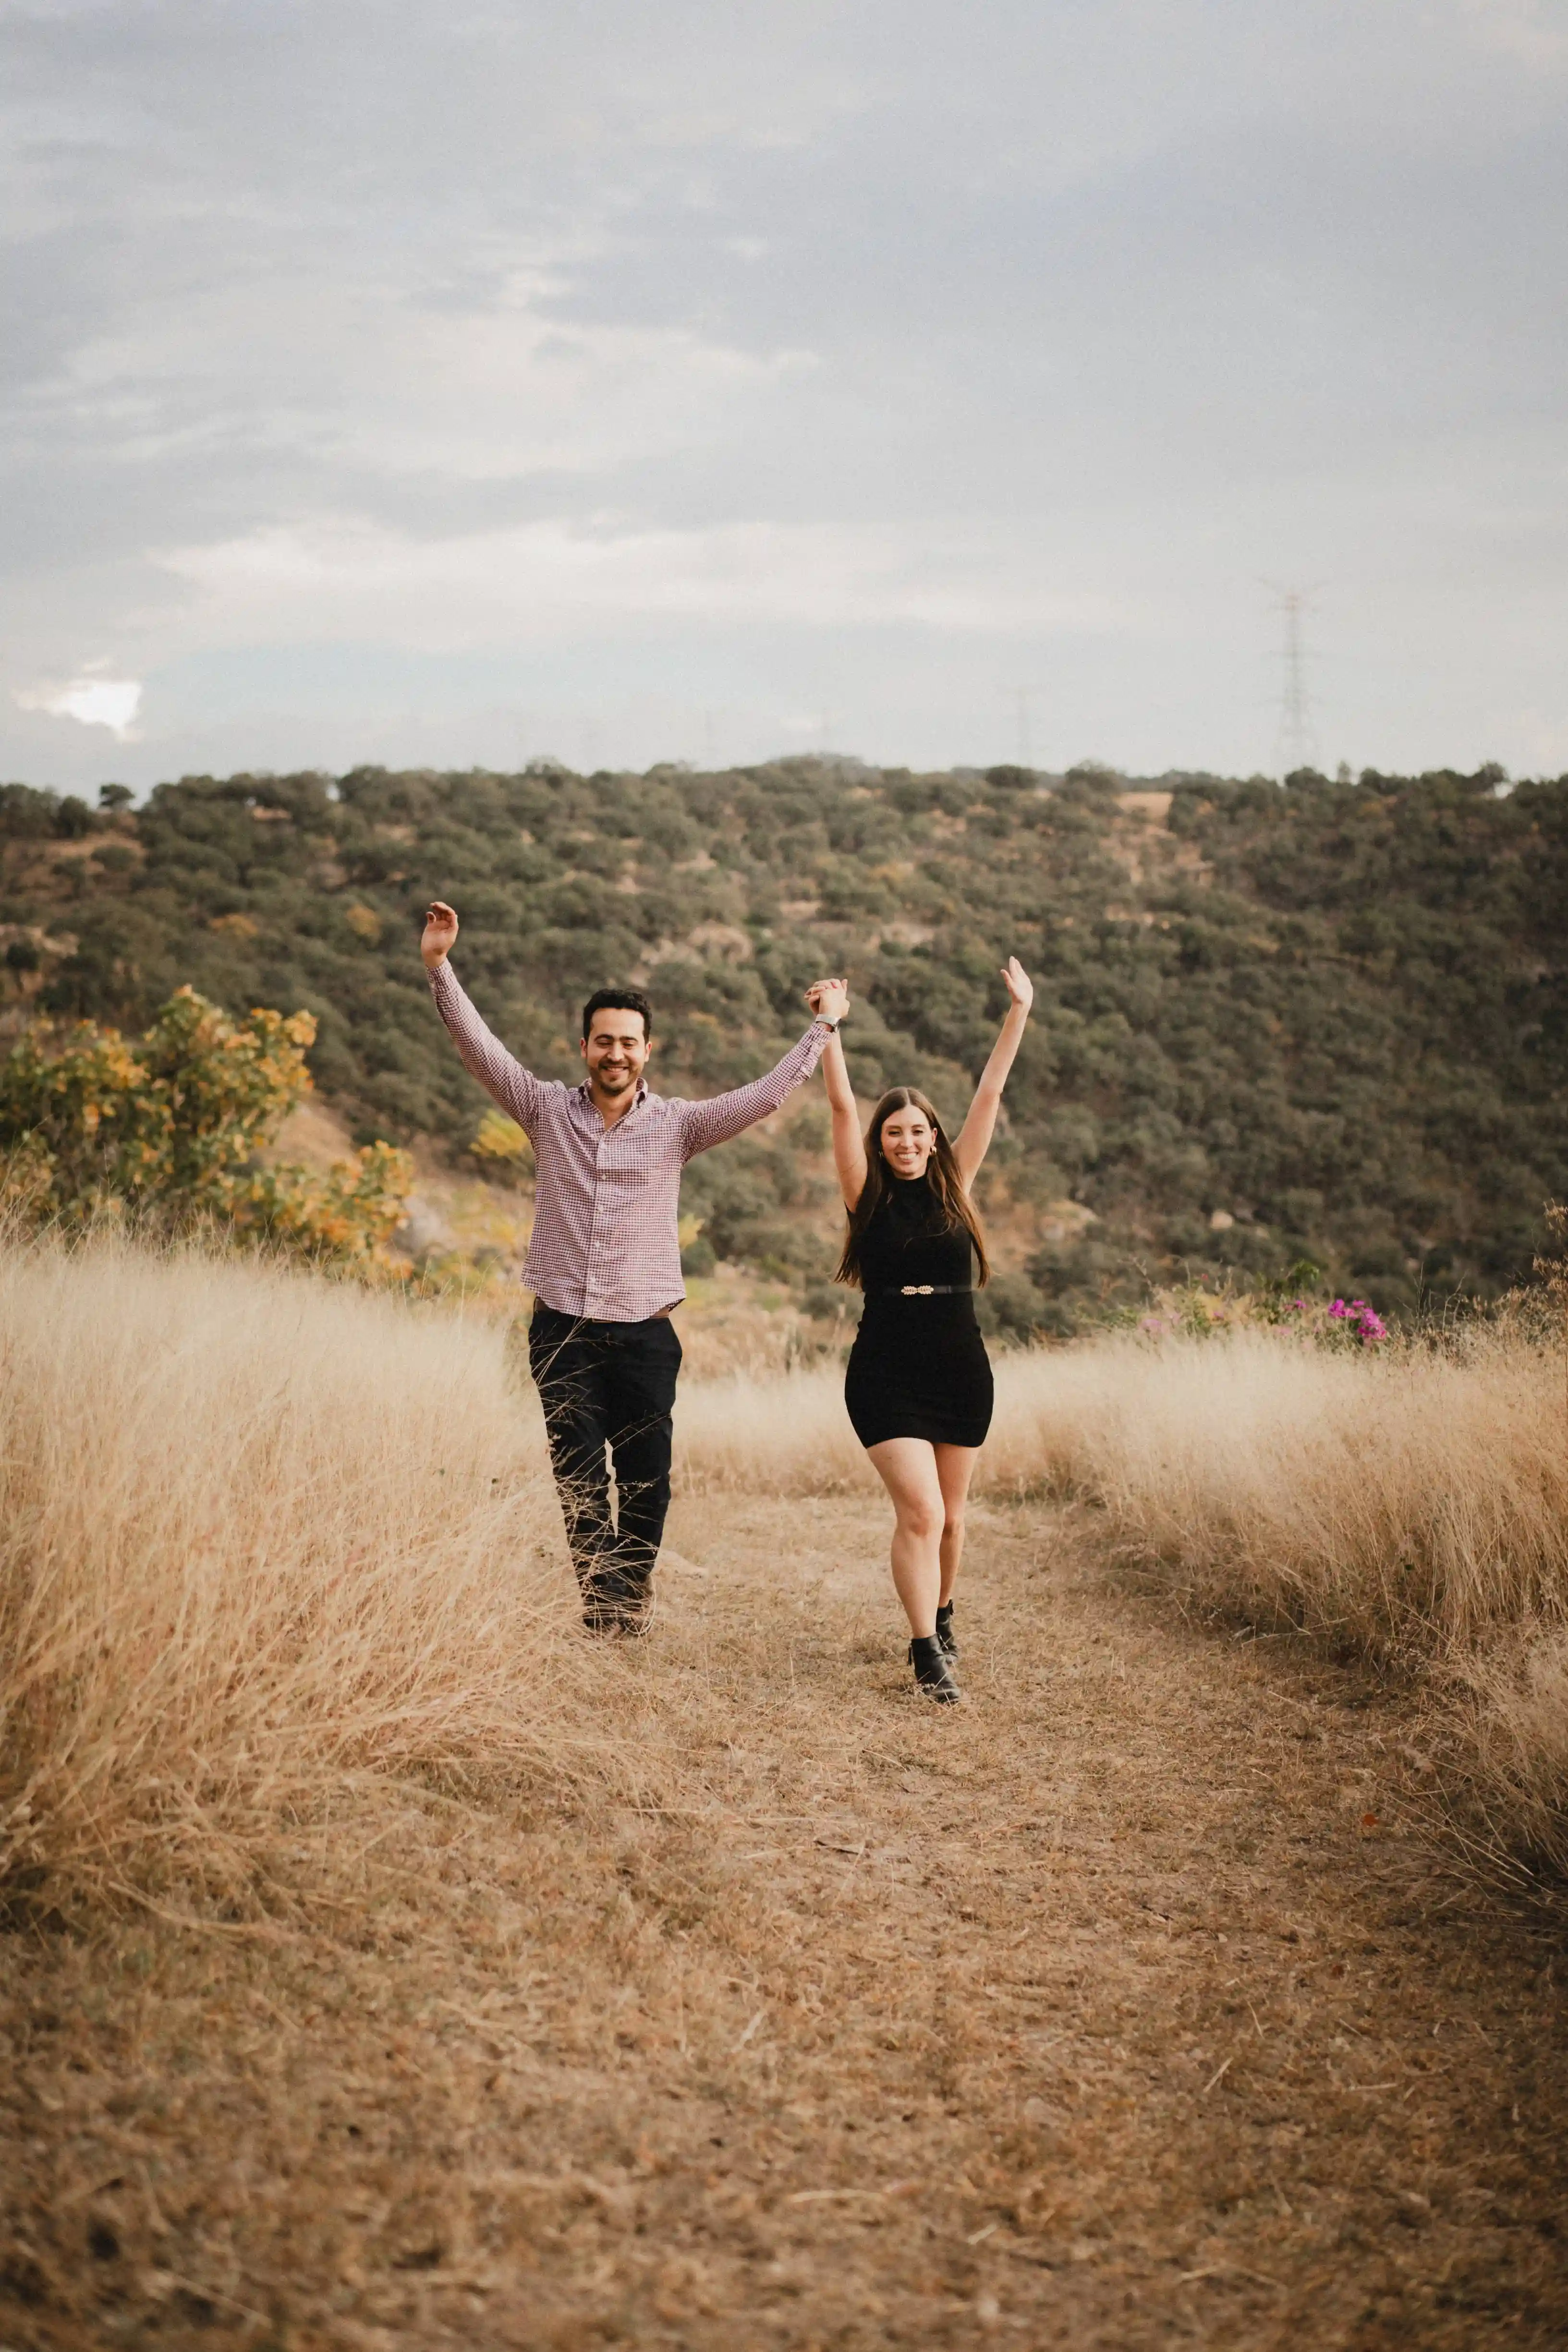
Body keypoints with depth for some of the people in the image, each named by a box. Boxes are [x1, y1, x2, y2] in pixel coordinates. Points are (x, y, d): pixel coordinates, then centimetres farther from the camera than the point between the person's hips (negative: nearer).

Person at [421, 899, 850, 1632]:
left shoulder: (676, 1125, 2)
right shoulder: (548, 1111, 3)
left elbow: (765, 1096, -4)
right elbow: (478, 1046, -3)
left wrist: (822, 1027, -6)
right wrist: (438, 966, -13)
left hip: (642, 1332, 0)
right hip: (562, 1329, 0)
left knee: (645, 1477, 5)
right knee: (579, 1476, -2)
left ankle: (634, 1591, 25)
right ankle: (602, 1597, 9)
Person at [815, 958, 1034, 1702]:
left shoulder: (954, 1189, 5)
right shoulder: (868, 1195, 0)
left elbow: (989, 1096, 4)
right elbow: (842, 1107, -5)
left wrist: (1019, 1013, 4)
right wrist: (828, 1027, -8)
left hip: (961, 1370, 3)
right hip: (886, 1374, -3)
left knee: (950, 1514, 13)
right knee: (920, 1512, -14)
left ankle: (941, 1614, 37)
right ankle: (925, 1649, -7)